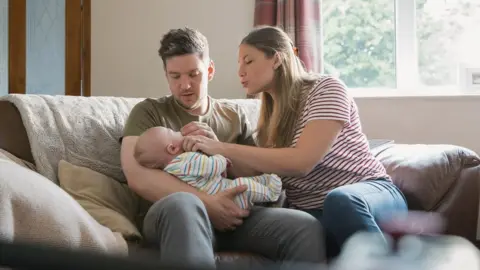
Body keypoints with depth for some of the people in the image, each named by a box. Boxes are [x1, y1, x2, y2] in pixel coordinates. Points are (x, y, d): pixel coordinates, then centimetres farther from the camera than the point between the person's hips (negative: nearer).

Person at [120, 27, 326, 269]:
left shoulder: (234, 116, 21)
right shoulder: (148, 112, 11)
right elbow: (137, 176, -6)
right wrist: (207, 203, -16)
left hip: (233, 215, 3)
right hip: (173, 213, -2)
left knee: (306, 227, -27)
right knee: (182, 205, -41)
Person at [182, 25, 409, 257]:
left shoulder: (326, 89, -9)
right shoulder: (270, 116, 13)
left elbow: (301, 162, -23)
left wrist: (224, 148, -23)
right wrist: (214, 151, -11)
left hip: (371, 193, -4)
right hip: (313, 213, 4)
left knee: (340, 201, -41)